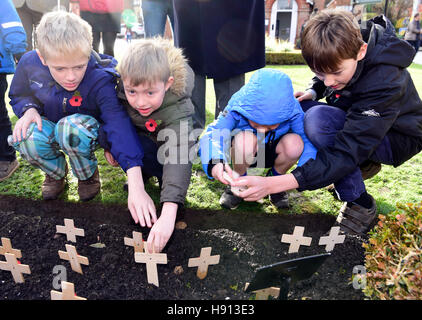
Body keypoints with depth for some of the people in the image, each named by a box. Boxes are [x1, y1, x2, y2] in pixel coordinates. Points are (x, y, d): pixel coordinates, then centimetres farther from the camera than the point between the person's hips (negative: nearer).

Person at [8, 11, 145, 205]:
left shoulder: (100, 79, -29)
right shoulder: (29, 63, -16)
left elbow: (120, 125, -41)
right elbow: (18, 95, 7)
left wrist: (135, 187, -51)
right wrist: (29, 109, -20)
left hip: (89, 133, -2)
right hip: (49, 129, 3)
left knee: (73, 127, -38)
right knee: (26, 137, -31)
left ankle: (88, 174, -4)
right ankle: (57, 173, 4)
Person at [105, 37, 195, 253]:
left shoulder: (178, 111, -41)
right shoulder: (120, 87, -28)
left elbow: (177, 157, -53)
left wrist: (168, 215, -63)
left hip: (160, 145, -4)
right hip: (133, 135, 5)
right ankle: (142, 173, -2)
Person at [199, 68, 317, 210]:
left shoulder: (292, 111, -25)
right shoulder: (237, 108, -30)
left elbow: (309, 140, -28)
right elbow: (212, 134, -40)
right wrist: (214, 162, -61)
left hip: (273, 154, 2)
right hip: (245, 153, -2)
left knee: (295, 142, -31)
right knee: (244, 139, -37)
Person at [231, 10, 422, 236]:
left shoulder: (384, 82, -36)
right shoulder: (346, 44, -15)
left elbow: (346, 153, -40)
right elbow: (324, 77, 11)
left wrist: (275, 184, -49)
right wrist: (313, 91, -14)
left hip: (399, 137, -8)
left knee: (318, 119, -35)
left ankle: (360, 205, -18)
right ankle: (363, 163, 2)